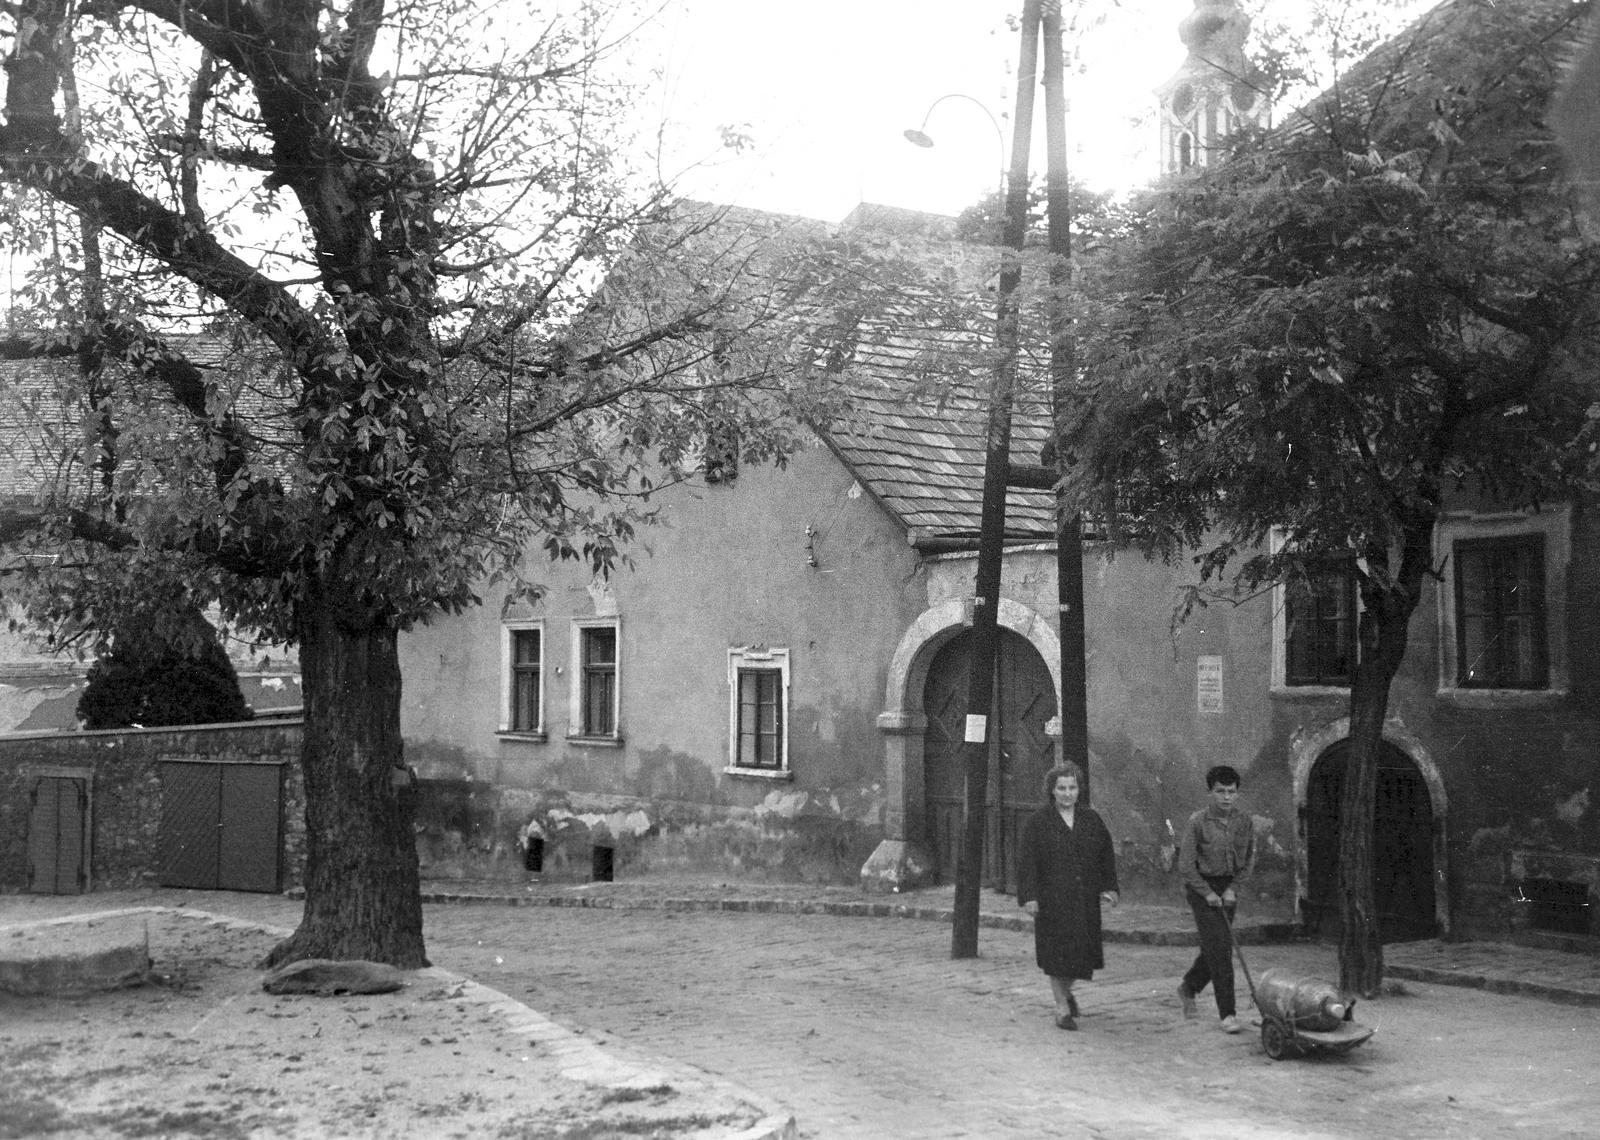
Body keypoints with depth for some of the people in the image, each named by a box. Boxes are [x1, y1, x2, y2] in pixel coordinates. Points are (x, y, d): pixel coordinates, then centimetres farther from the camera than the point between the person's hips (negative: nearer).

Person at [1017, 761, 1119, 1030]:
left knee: (1083, 950, 5)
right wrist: (1028, 896, -13)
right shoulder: (1037, 822, -4)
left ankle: (1066, 990, 34)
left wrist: (1109, 887, 5)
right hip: (1052, 899, -4)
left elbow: (1106, 854, 14)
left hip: (1085, 898, 4)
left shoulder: (1090, 819, 8)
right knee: (1058, 951, -2)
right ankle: (1062, 1008, 10)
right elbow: (1026, 861, -7)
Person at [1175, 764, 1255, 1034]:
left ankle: (1188, 987, 38)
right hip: (1201, 886, -5)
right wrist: (1207, 893, -14)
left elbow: (1248, 860, 7)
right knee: (1219, 947, -12)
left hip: (1228, 889, 5)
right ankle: (1227, 1014, -9)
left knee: (1215, 948, 11)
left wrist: (1231, 889, -4)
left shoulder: (1244, 822, -1)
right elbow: (1186, 864, -11)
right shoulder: (1198, 822, -14)